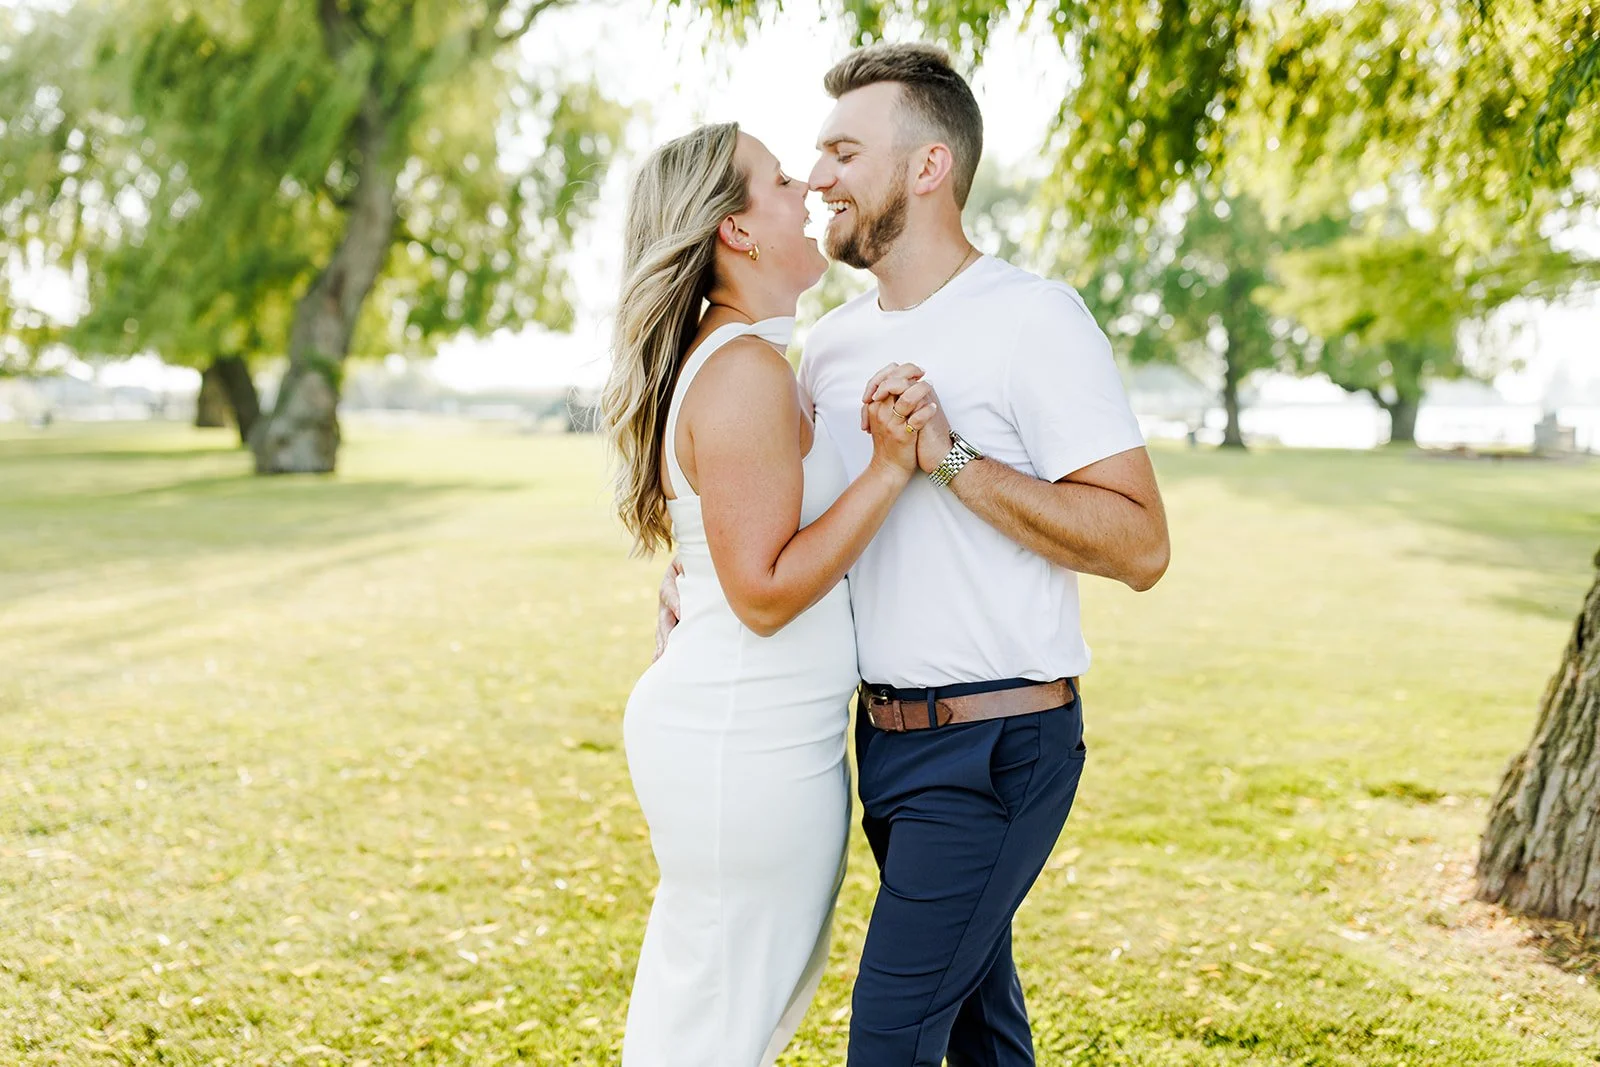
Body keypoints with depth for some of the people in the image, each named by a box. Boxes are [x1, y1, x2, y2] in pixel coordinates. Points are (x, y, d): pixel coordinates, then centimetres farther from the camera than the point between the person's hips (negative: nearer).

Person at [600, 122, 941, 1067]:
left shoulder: (738, 357, 13)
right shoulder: (745, 371, -18)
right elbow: (766, 592, -22)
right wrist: (891, 465, -21)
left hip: (743, 731, 11)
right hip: (747, 742, -11)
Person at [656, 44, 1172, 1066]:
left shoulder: (1034, 319, -13)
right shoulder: (832, 342, 9)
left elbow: (1141, 545, -19)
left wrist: (951, 457, -24)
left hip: (997, 746, -7)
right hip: (888, 738, 7)